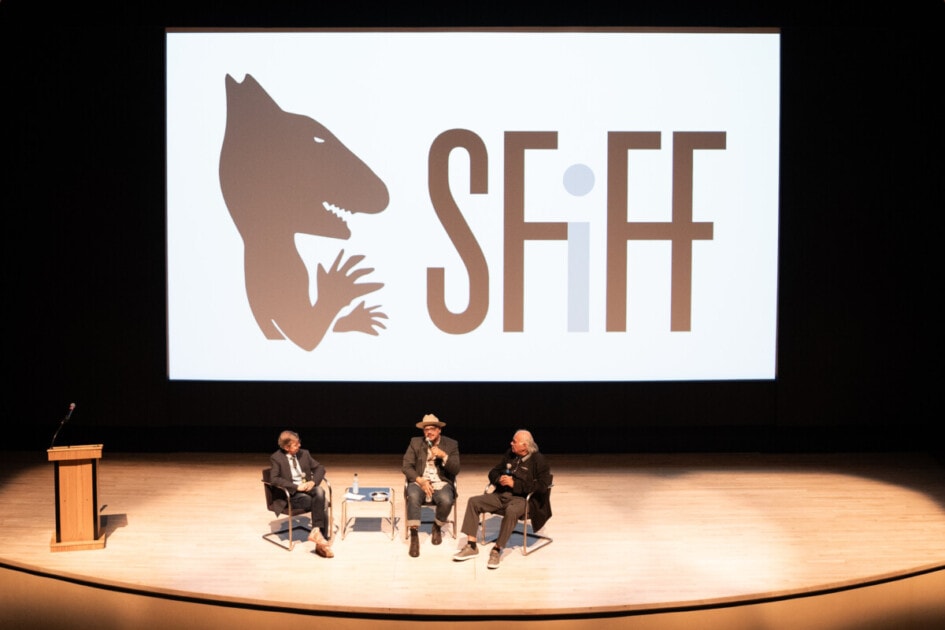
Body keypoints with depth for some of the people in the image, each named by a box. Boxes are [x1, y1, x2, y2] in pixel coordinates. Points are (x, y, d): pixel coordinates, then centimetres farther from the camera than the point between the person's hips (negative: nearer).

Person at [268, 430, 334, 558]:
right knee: (320, 503, -28)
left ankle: (317, 532, -31)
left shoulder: (304, 453, 9)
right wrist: (296, 486, -23)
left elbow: (320, 468, 11)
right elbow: (274, 479, -19)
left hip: (307, 488, 5)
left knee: (320, 491, -30)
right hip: (290, 493, -5)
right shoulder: (276, 458, -7)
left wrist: (313, 482, -10)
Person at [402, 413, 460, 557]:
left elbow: (455, 470, -2)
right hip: (419, 481, 0)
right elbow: (407, 466, -1)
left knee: (446, 501, -33)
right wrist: (420, 481, -18)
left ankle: (437, 527, 0)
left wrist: (444, 456, -19)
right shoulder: (415, 442, 7)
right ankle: (414, 536, -26)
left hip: (441, 484, 0)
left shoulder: (451, 444, 5)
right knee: (413, 496, -35)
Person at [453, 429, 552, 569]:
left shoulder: (539, 461, -7)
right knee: (473, 502, -11)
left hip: (523, 499, -7)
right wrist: (499, 479, -5)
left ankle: (497, 550, -25)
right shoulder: (509, 454, 14)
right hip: (501, 495, 7)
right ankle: (471, 546, -10)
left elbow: (542, 486, -17)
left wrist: (515, 484, -19)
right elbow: (493, 472, 21)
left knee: (511, 511, -40)